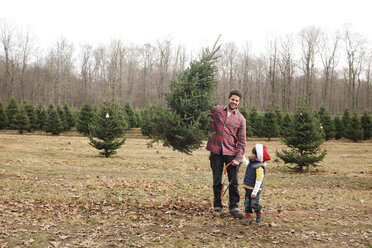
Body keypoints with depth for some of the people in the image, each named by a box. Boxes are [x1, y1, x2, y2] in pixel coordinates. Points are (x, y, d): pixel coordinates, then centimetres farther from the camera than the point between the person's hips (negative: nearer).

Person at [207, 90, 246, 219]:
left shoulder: (241, 119, 4)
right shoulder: (216, 110, 5)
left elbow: (242, 141, 2)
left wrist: (238, 158, -8)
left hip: (231, 153, 0)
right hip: (216, 152, 0)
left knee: (233, 182, 2)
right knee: (217, 181, 7)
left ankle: (234, 207, 12)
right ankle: (217, 207, 19)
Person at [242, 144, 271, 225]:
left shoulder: (259, 167, -24)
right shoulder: (251, 162, 3)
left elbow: (259, 181, -23)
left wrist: (254, 192, -22)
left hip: (255, 189, -8)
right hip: (248, 188, 8)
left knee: (254, 204, -5)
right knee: (247, 203, 7)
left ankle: (259, 212, 25)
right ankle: (248, 217, 17)